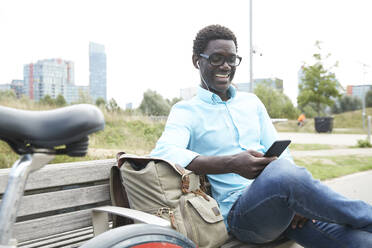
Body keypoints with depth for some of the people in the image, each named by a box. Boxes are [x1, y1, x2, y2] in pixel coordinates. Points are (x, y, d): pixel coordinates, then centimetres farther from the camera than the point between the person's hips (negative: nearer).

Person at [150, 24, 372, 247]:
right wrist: (232, 164, -27)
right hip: (237, 210, -4)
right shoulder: (186, 111, 5)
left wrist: (297, 195, -7)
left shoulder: (251, 102, 22)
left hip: (284, 211, 5)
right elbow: (162, 152, -15)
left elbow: (280, 152, 15)